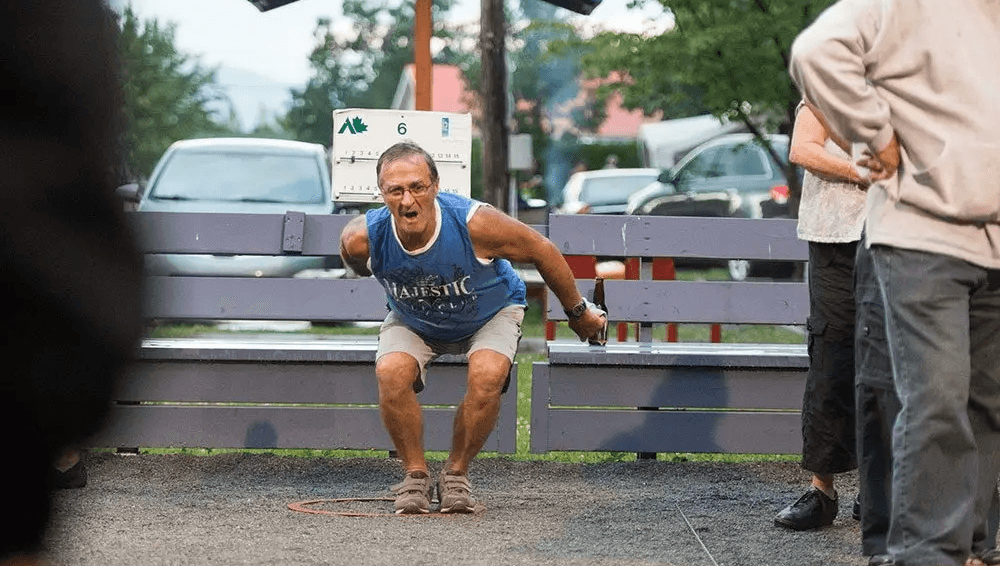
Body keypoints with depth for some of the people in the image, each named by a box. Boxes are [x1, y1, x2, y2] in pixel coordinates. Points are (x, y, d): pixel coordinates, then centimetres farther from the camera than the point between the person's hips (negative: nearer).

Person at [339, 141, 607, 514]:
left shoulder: (474, 224, -38)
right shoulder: (361, 239, -31)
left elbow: (542, 251, -19)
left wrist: (578, 312, -4)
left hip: (490, 315, -1)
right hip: (413, 322, 2)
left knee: (487, 375, -31)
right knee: (391, 372, -28)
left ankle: (456, 473, -7)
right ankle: (415, 474, -7)